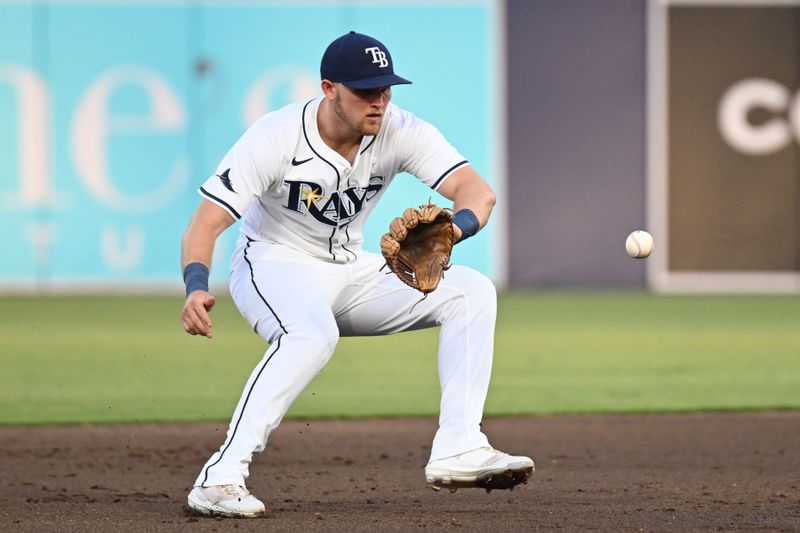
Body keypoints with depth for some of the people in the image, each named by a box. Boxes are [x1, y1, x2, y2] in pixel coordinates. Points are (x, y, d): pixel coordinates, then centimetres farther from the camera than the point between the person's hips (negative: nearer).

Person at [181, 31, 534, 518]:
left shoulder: (400, 132, -13)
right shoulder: (277, 137, -23)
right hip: (274, 266, -6)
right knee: (313, 333, -39)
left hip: (351, 273, 6)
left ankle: (458, 450, -18)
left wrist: (454, 229, -46)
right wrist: (196, 288, -46)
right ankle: (220, 478, -38)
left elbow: (479, 191, -22)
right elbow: (207, 222, -26)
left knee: (471, 292, -10)